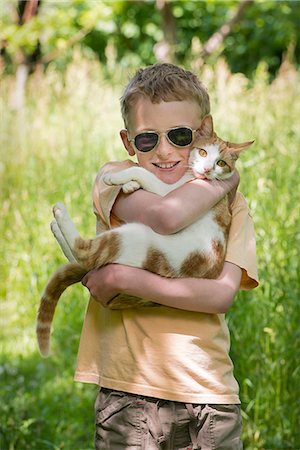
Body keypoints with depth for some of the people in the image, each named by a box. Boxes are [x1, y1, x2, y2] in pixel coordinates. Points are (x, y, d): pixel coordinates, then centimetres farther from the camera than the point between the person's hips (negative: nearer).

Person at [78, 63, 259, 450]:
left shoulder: (230, 205, 7)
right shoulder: (115, 179, 1)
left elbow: (223, 295, -9)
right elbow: (166, 215, -21)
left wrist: (124, 279, -14)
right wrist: (222, 178, -4)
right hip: (129, 392, -2)